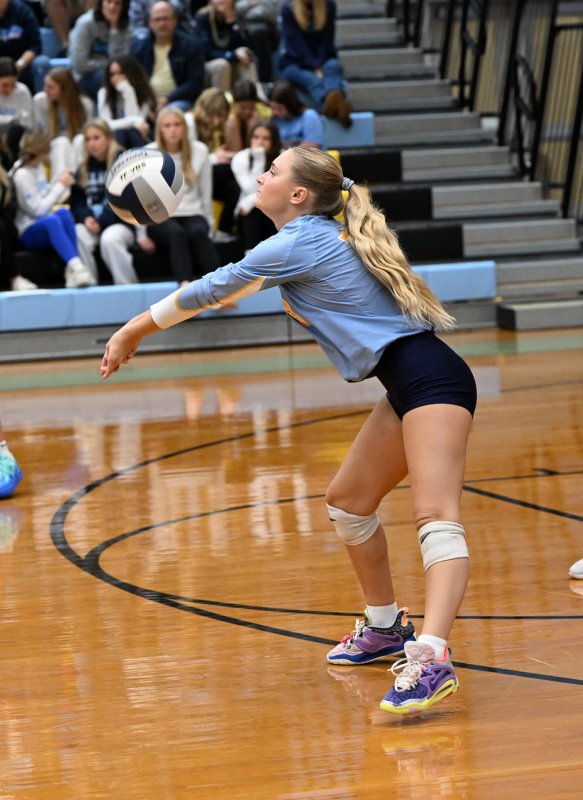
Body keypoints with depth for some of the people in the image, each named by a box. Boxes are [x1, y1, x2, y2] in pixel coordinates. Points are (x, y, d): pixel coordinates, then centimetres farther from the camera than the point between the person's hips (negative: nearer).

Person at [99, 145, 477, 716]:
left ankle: (430, 659, -40)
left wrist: (134, 330, 12)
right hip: (409, 387, 10)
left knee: (436, 518, -24)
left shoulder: (300, 243, -10)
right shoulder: (321, 236, 18)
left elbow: (212, 289, 0)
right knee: (348, 502, 22)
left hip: (429, 381, -10)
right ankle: (385, 627, 36)